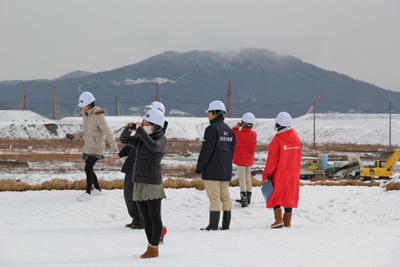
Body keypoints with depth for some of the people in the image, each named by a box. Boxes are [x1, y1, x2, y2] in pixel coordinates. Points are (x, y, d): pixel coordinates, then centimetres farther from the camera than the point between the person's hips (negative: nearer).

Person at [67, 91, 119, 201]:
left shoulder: (98, 116, -17)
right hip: (88, 146, 9)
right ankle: (97, 189, 30)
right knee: (89, 169, 15)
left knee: (88, 168, -13)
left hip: (96, 147, -9)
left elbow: (107, 131, -25)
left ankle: (88, 193, -6)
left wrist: (114, 146, -33)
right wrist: (74, 136, 10)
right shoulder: (86, 115, 9)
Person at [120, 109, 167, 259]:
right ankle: (151, 247, 15)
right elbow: (124, 140, 13)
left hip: (153, 182, -7)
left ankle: (154, 248, -1)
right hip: (139, 182, 7)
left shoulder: (161, 139, -7)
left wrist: (140, 130, -27)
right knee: (146, 217, 10)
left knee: (155, 217, -4)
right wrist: (128, 129, -6)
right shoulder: (141, 139, 15)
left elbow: (153, 146, -28)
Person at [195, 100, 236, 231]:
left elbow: (206, 150, -14)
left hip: (212, 170, -8)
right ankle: (226, 224, 11)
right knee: (225, 196, 10)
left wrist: (199, 167, -9)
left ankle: (213, 225, -8)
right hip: (226, 170, 8)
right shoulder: (229, 130, 13)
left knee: (214, 197, -7)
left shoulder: (212, 129, -12)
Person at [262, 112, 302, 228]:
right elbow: (298, 157, 10)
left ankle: (278, 219, -8)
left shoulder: (277, 140, -17)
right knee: (289, 195, 12)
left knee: (276, 195, 5)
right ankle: (287, 221, 15)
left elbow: (272, 160, -15)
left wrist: (266, 174, -9)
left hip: (279, 172, -5)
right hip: (293, 172, 5)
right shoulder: (296, 139, 2)